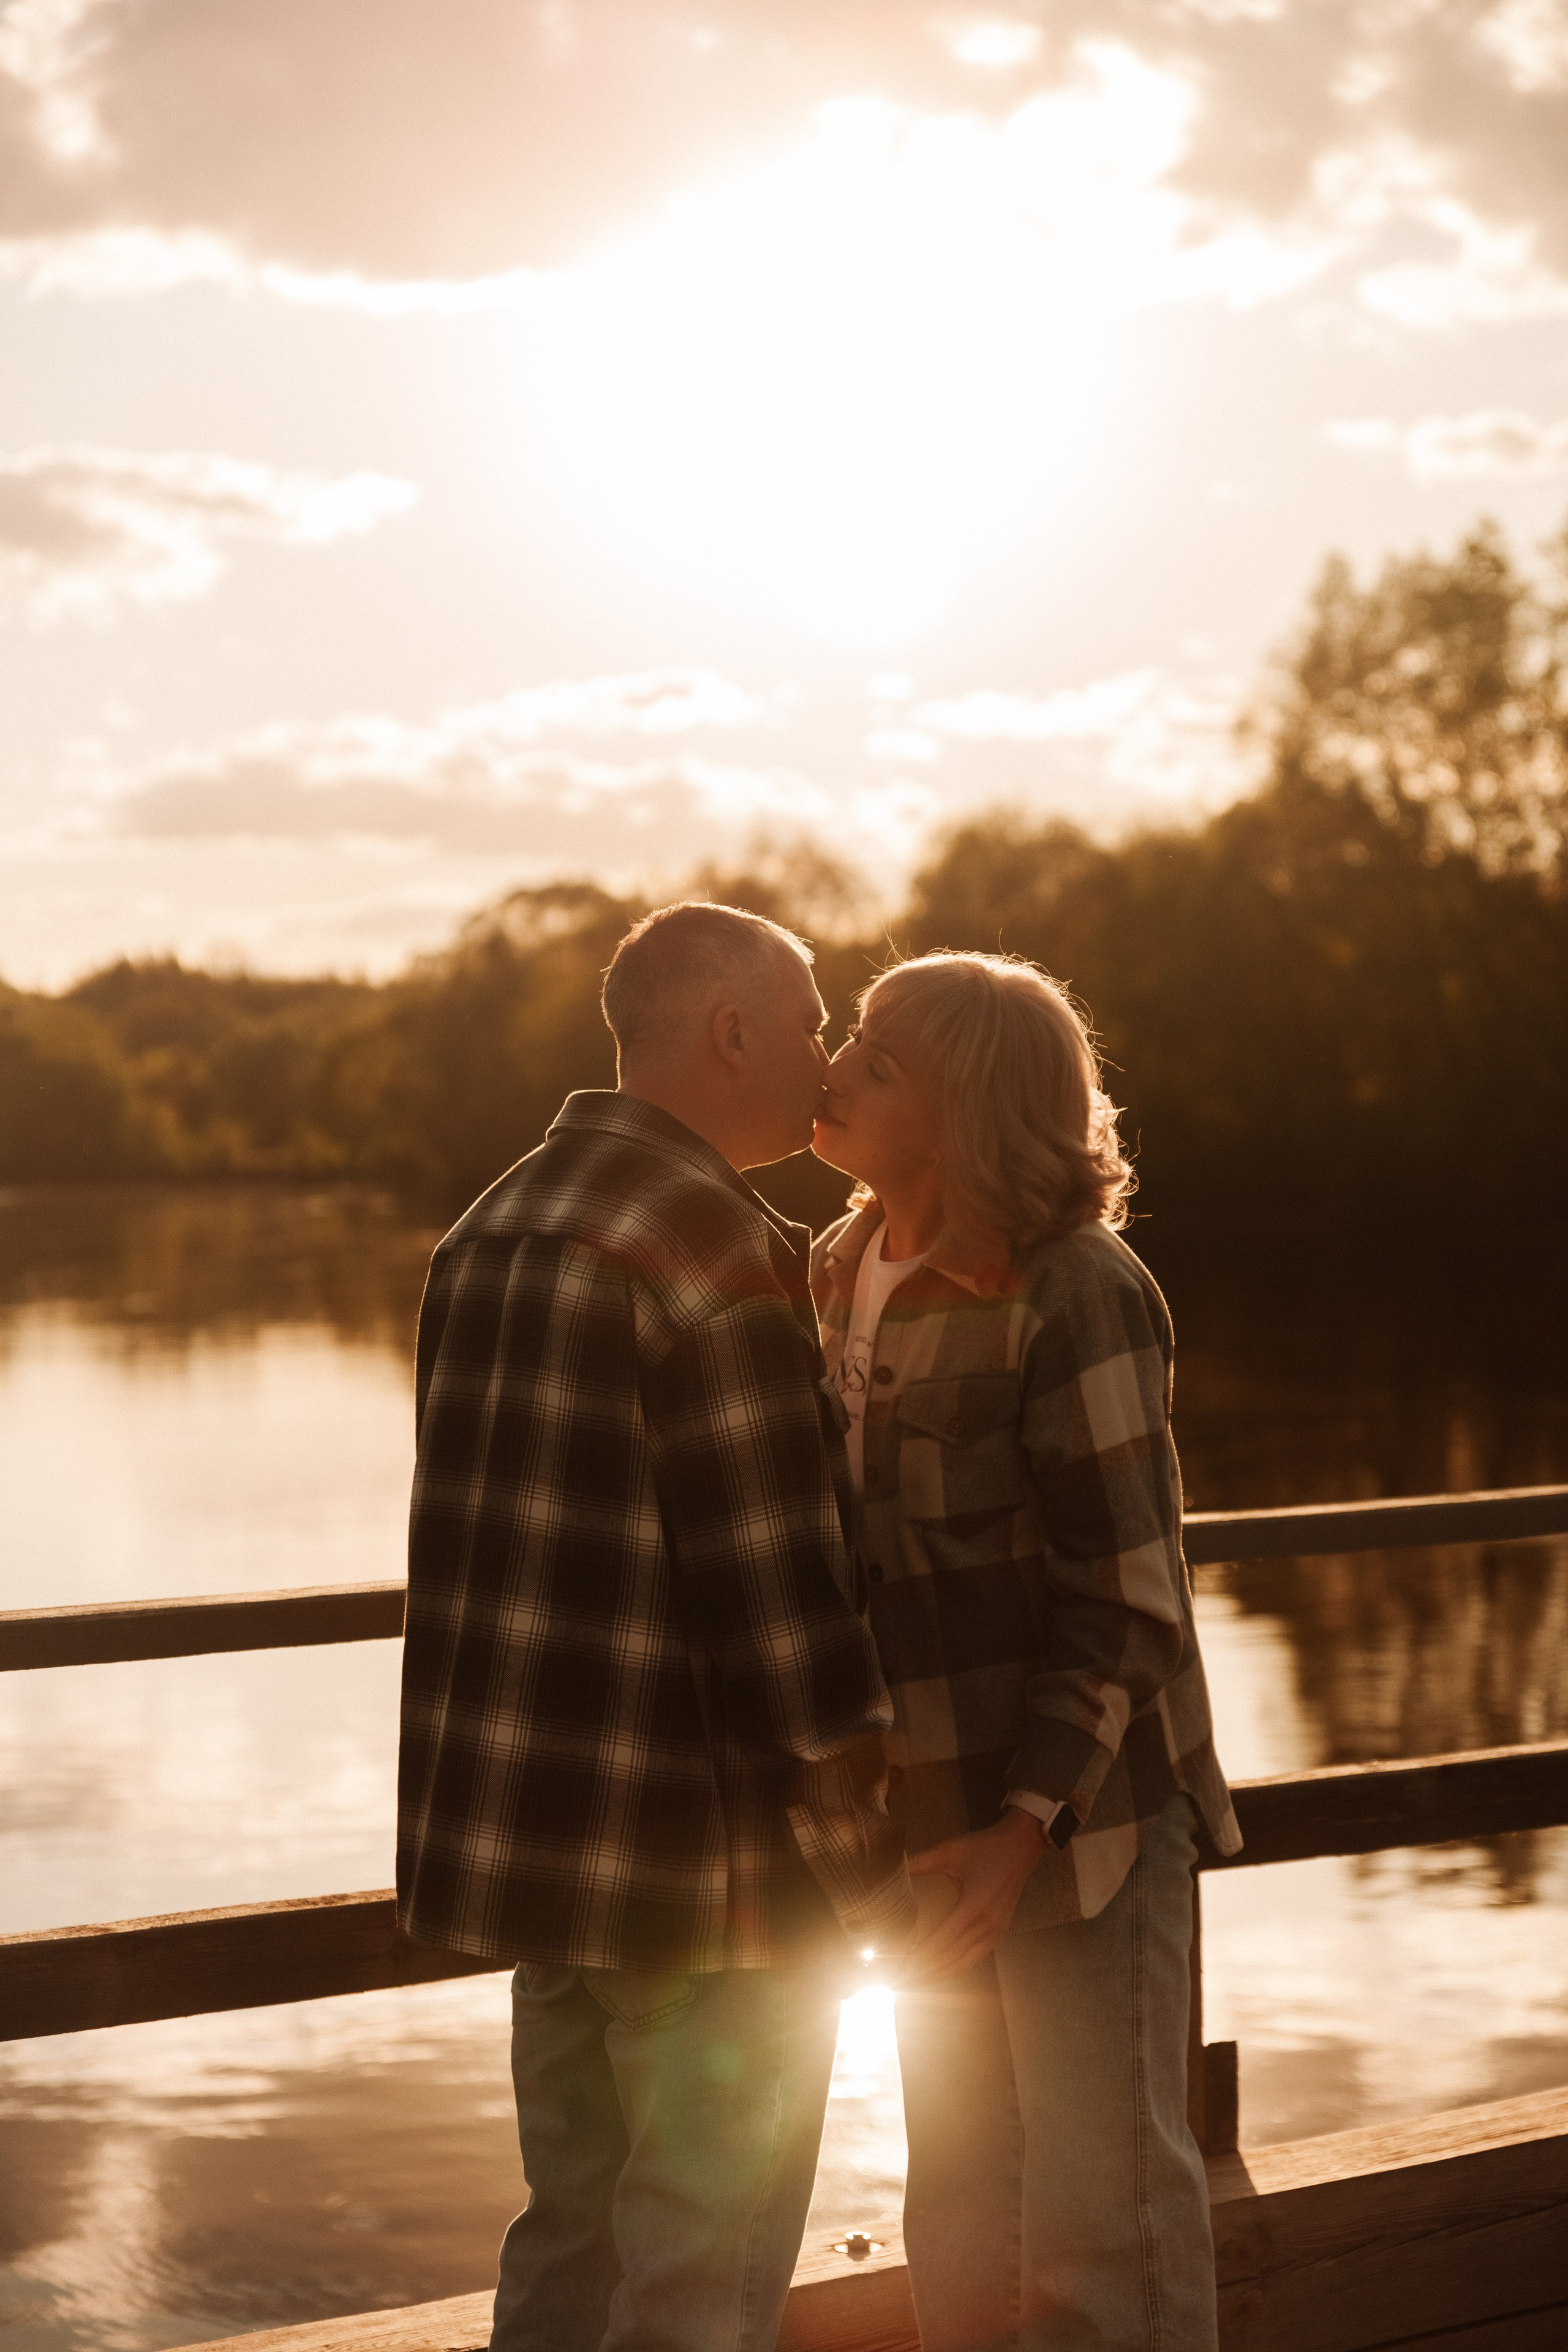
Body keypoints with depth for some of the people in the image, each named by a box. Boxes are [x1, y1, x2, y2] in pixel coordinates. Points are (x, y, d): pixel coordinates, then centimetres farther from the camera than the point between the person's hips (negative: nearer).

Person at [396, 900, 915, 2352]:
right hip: (704, 1852, -9)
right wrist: (867, 1863, -12)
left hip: (528, 1833, 9)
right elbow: (777, 1587, -19)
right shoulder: (714, 1246, -16)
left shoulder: (496, 1224, 11)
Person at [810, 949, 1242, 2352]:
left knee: (1100, 2214, 3)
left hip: (1075, 1816, -8)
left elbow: (1124, 1597, -18)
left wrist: (1027, 1824, -23)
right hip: (934, 1819, 8)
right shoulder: (850, 1279, 7)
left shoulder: (1074, 1293, -17)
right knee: (961, 2213, 19)